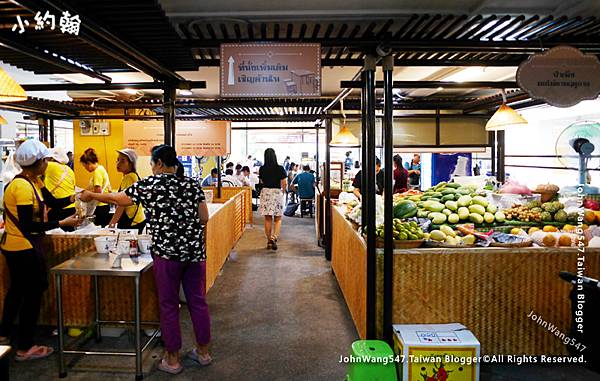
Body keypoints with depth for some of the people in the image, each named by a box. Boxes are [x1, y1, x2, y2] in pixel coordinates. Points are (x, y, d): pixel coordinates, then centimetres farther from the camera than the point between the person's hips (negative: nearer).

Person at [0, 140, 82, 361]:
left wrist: (73, 198, -13)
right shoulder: (23, 187, -23)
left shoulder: (33, 181, 6)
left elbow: (53, 202, 2)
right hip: (25, 248, -10)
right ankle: (25, 347, 15)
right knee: (33, 293, 3)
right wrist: (62, 223, -26)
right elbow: (28, 226, -26)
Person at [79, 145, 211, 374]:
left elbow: (117, 199, 8)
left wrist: (91, 196, 24)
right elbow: (204, 218, 4)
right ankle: (203, 352, 27)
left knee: (169, 305, 9)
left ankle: (173, 359, 20)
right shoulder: (192, 184, 6)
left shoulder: (150, 184, -3)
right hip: (195, 251, 4)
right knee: (198, 301, 13)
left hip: (167, 252, -4)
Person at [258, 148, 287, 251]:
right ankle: (274, 238, -12)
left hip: (265, 193, 2)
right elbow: (284, 183, -6)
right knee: (277, 219, 8)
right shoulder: (280, 169, -9)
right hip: (277, 193, -2)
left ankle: (269, 241, 14)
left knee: (268, 219, 10)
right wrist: (283, 192, 12)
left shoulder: (262, 169, -2)